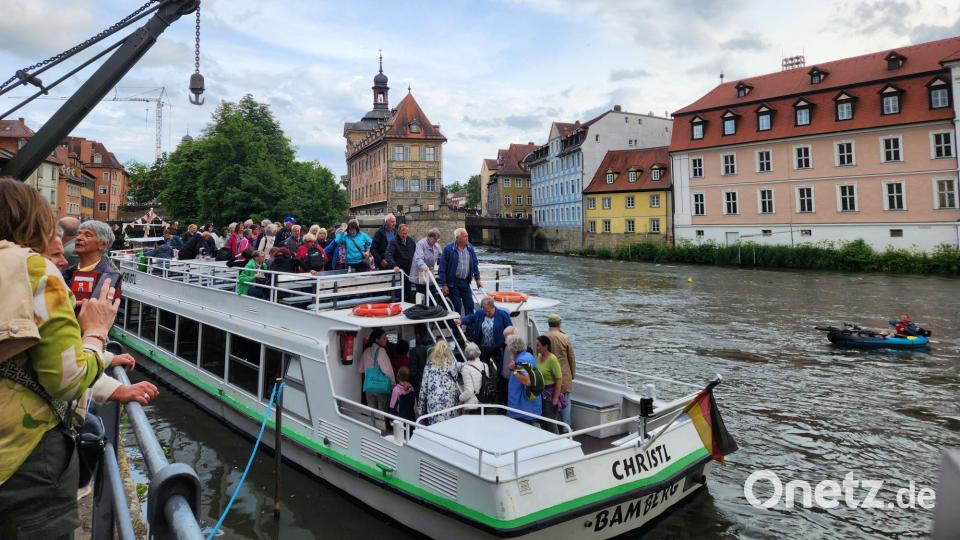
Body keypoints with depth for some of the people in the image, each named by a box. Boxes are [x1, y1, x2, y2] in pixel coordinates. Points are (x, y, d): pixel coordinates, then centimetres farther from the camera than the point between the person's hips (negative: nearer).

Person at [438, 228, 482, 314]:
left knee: (469, 305, 4)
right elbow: (442, 267, -10)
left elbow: (475, 264, 13)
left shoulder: (470, 248, 4)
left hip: (465, 282, 4)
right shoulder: (448, 249, -12)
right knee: (457, 307, 1)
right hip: (453, 282, -4)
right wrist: (444, 285, -12)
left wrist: (477, 279, 11)